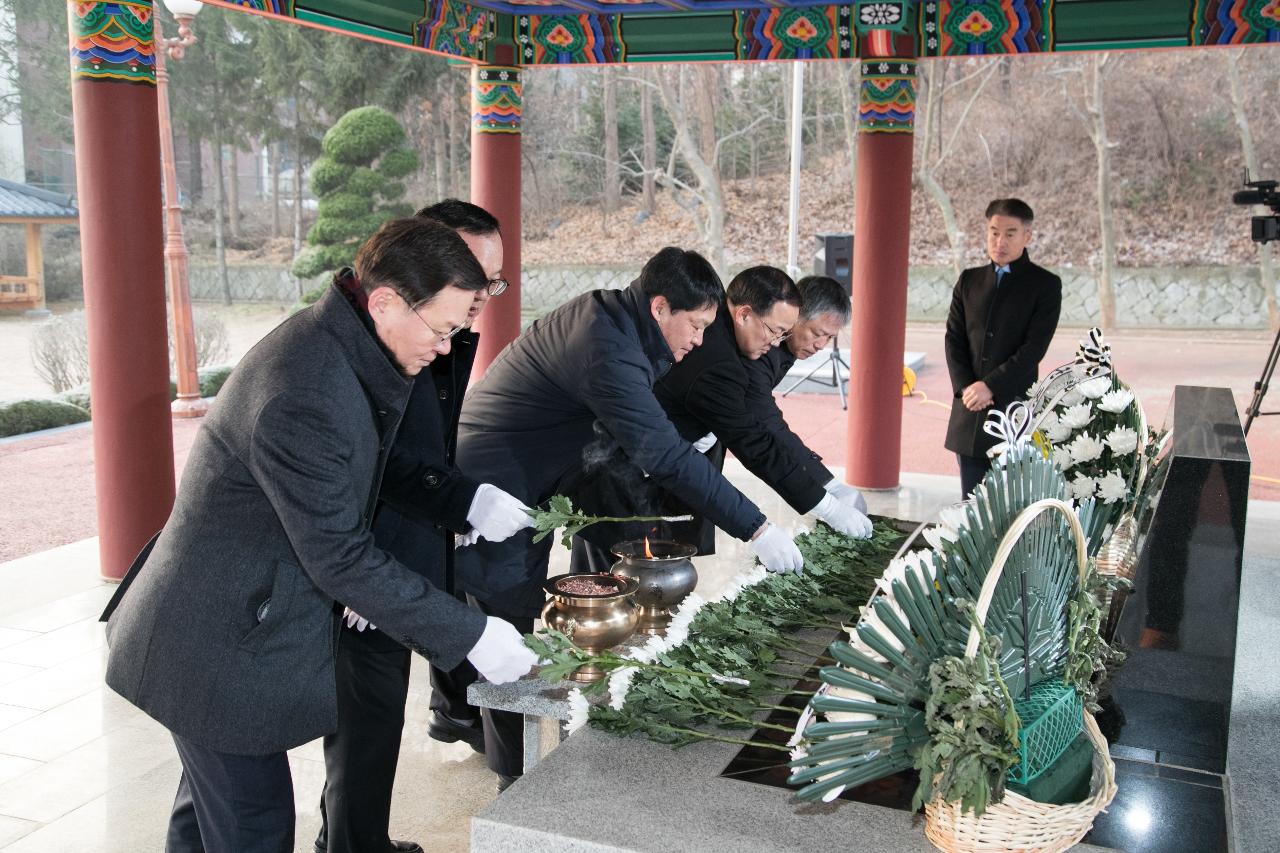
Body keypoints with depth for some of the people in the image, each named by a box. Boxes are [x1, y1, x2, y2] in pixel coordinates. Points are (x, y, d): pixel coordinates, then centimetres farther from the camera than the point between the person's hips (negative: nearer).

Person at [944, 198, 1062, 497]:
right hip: (970, 412, 4)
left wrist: (990, 386, -16)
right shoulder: (969, 281, 12)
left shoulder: (1045, 285, 0)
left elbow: (1034, 347, -10)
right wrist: (965, 388, -8)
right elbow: (954, 339, 6)